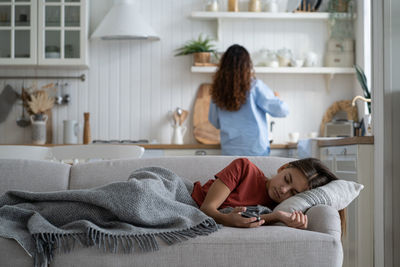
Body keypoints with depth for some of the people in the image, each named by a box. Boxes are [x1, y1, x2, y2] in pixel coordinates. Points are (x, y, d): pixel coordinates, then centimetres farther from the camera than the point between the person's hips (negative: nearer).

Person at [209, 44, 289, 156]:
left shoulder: (218, 89, 0)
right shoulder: (254, 86, -10)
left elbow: (214, 122, 12)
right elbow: (282, 110, -5)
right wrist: (275, 98, 16)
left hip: (229, 151, 3)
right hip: (255, 150, -3)